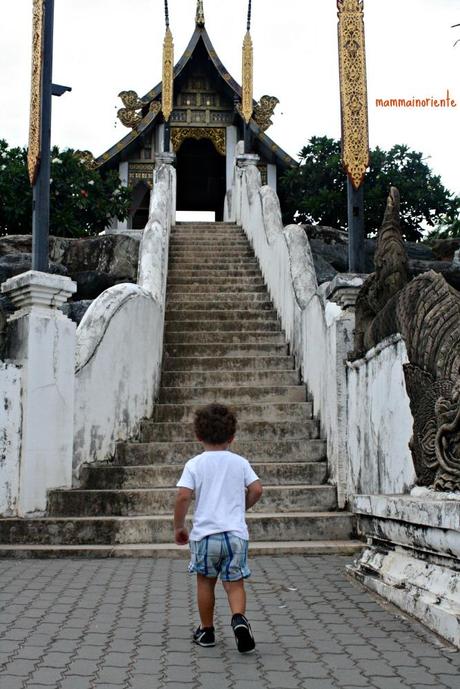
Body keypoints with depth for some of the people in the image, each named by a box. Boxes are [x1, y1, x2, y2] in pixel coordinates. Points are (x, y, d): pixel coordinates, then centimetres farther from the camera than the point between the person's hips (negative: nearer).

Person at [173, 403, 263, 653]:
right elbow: (256, 490, 0)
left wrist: (178, 527, 2)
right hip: (236, 533, 1)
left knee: (205, 582, 16)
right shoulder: (240, 462, 5)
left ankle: (207, 631, 25)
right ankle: (239, 618, -19)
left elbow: (183, 496, -11)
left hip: (205, 533, -1)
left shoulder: (194, 464, -1)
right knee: (234, 583, 7)